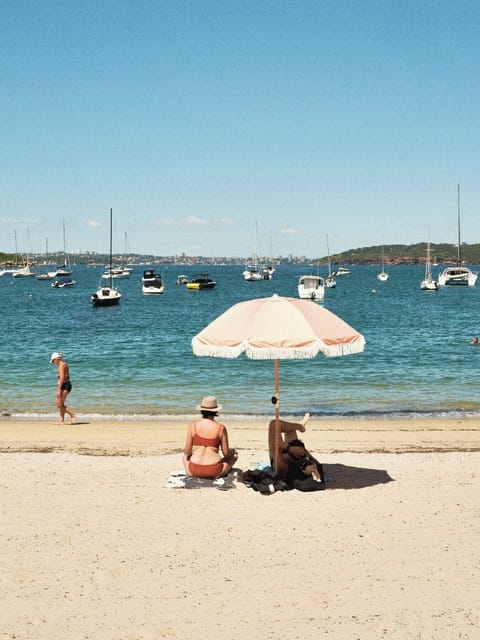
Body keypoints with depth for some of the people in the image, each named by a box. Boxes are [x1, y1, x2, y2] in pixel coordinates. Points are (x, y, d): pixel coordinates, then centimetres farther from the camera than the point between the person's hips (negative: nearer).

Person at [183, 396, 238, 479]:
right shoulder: (221, 427, -5)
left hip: (194, 471, 2)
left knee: (185, 456, 36)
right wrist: (232, 450, 24)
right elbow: (226, 454, 0)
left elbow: (187, 451, 0)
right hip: (214, 472, -1)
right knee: (234, 454, 26)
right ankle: (217, 475, 20)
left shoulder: (193, 425, -3)